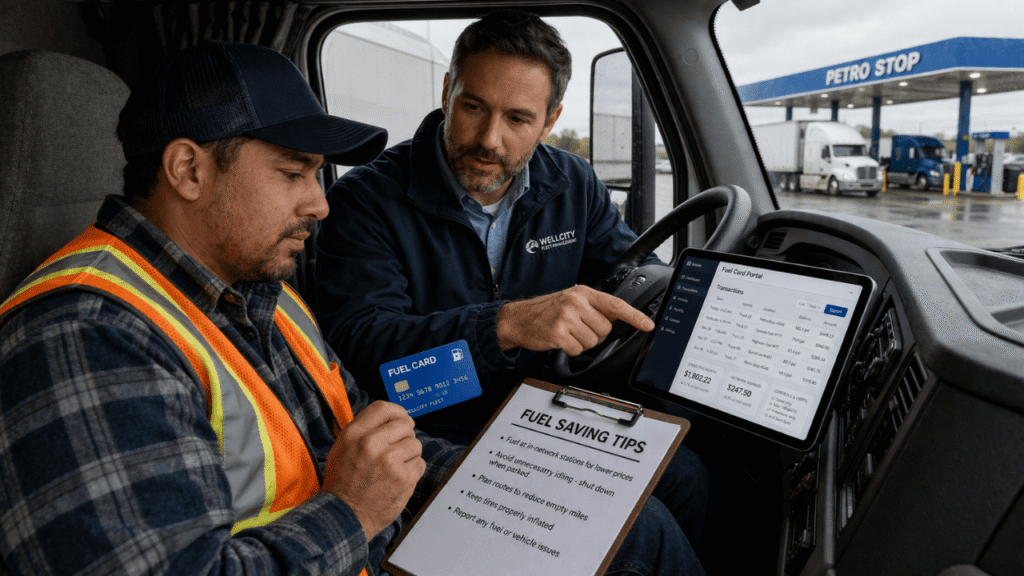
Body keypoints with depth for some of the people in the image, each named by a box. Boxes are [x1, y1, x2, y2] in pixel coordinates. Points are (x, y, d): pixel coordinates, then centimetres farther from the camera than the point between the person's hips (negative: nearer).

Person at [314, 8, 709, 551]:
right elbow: (358, 343, -25)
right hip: (433, 439, -4)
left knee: (682, 476, -11)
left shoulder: (573, 185, 3)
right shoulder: (367, 200, -13)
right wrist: (506, 324, -40)